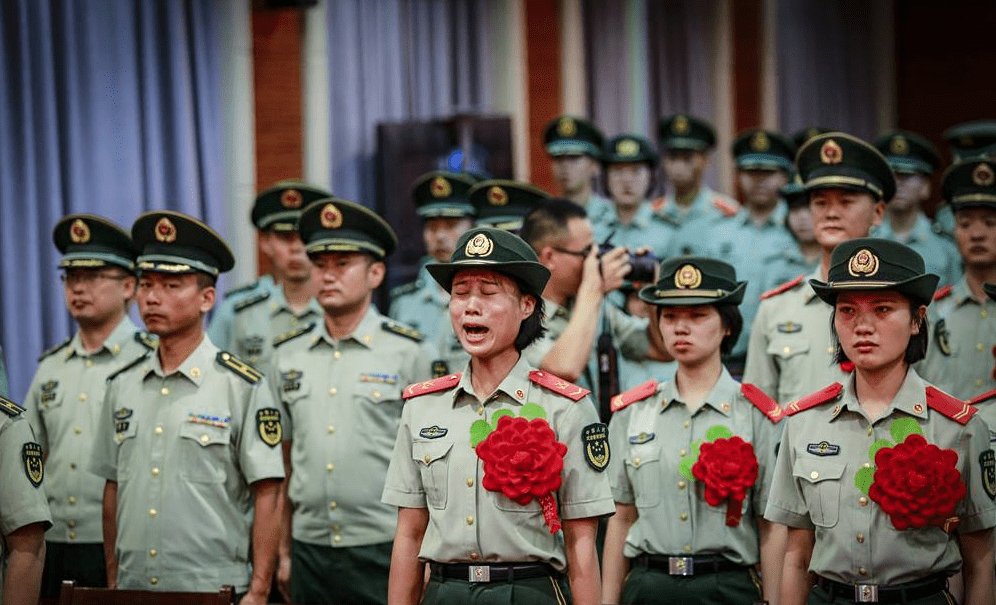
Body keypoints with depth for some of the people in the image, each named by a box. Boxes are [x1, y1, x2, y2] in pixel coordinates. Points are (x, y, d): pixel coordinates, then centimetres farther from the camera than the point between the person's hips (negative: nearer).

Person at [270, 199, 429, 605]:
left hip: (384, 552, -4)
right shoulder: (290, 356, 11)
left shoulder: (407, 353, -1)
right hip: (310, 552, 4)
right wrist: (283, 553, 12)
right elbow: (284, 463, 15)